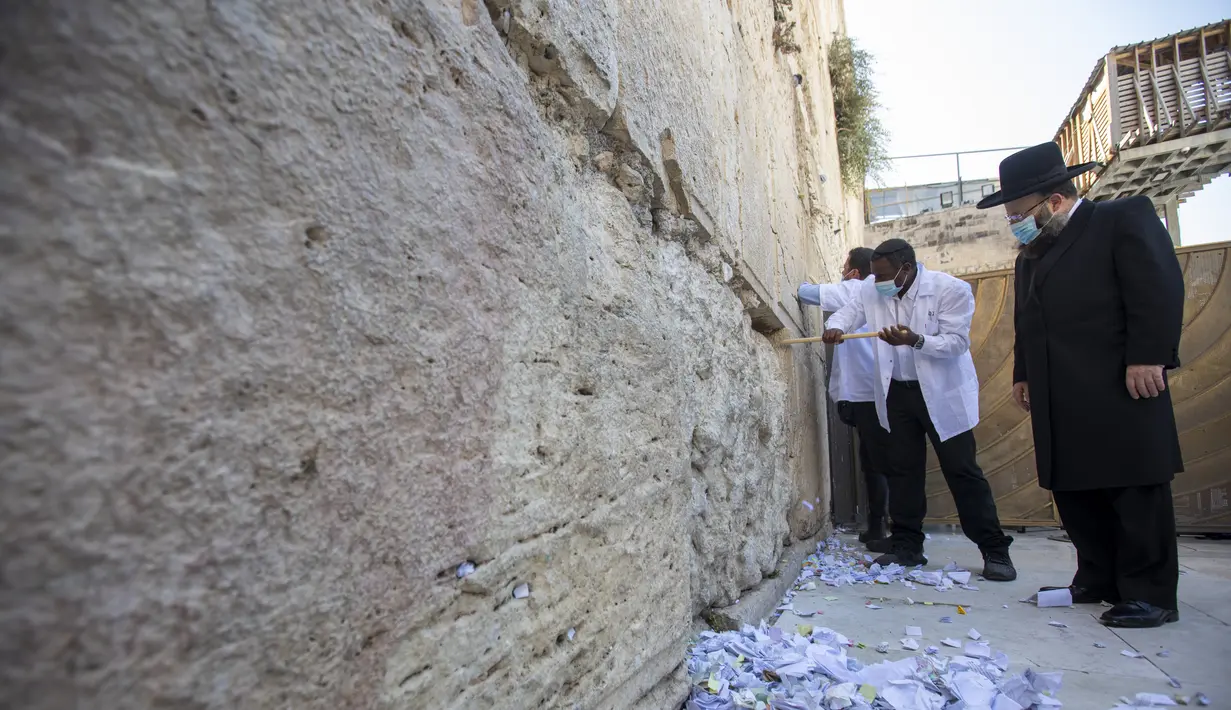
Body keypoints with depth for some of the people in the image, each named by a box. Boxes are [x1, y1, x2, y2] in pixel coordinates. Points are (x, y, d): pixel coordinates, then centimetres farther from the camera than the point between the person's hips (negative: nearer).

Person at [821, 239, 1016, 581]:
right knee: (902, 470, 9)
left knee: (962, 470, -2)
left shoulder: (951, 289, -17)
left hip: (943, 393, -4)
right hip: (898, 393, 4)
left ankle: (995, 551, 12)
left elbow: (957, 342, -19)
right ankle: (907, 547, 20)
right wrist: (836, 327, -23)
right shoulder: (872, 289, -6)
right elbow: (849, 311, 1)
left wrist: (916, 341, -35)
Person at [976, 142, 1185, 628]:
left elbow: (1159, 288, -10)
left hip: (1120, 393, -7)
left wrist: (1146, 358, -17)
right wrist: (1023, 374, 18)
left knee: (1137, 493, -1)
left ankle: (1150, 594, 9)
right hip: (1060, 407, 8)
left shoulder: (1125, 218, 1)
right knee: (1074, 494, 9)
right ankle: (1098, 582, 21)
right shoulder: (1031, 255, 23)